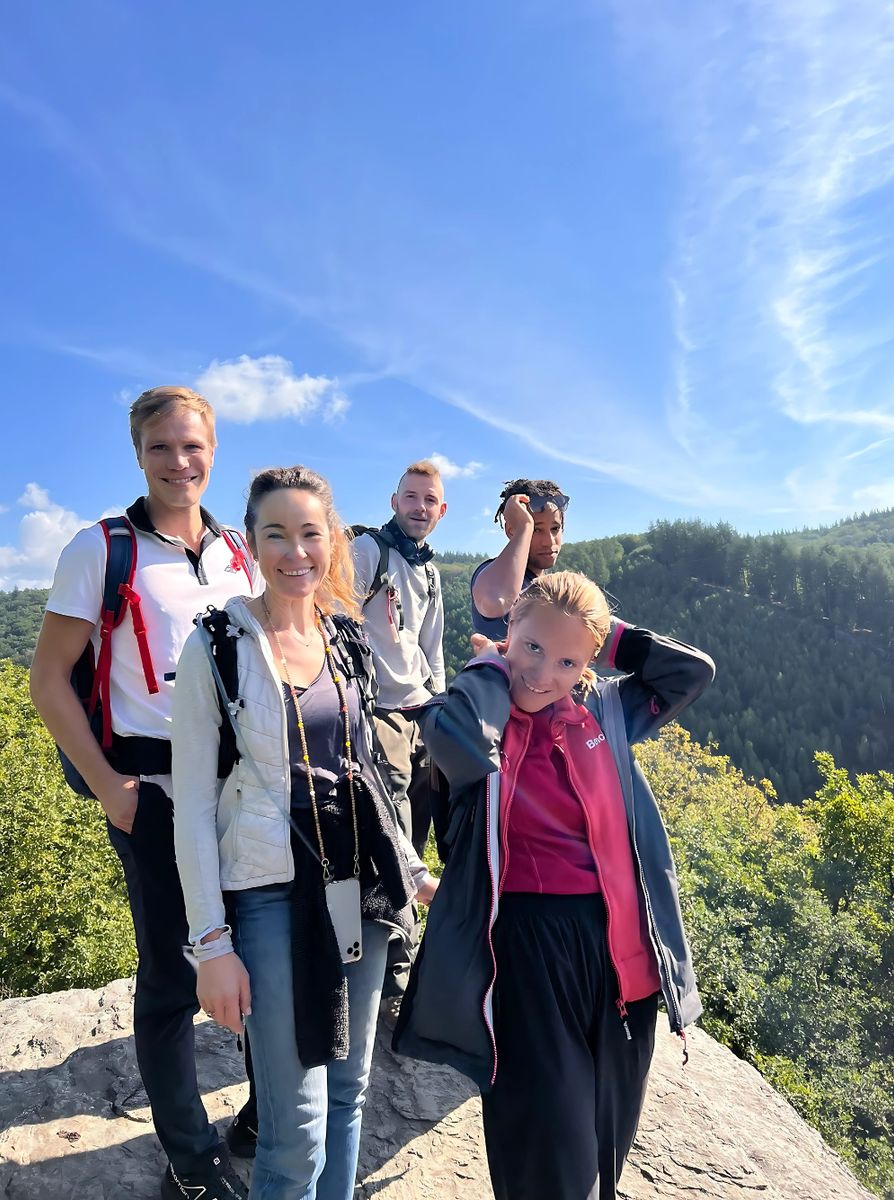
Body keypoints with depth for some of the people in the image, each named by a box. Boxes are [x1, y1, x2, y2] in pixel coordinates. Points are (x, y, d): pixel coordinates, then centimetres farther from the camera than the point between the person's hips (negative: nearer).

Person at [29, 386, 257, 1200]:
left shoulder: (238, 555, 7)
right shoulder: (102, 549, -5)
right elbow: (50, 679, -5)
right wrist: (106, 784, -12)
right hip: (154, 788, -4)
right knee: (173, 971, 5)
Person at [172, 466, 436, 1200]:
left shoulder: (346, 639, 5)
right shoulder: (218, 646, -10)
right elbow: (192, 807, -9)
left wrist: (414, 870, 16)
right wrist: (212, 943, -10)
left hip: (358, 889, 5)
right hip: (271, 897, -5)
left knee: (349, 1090, 16)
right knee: (298, 1125, 1)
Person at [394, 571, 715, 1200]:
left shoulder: (606, 710, 4)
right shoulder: (479, 722, -8)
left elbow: (696, 670, 1)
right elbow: (451, 733, -31)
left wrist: (609, 635, -1)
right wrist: (491, 668, -14)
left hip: (617, 939, 5)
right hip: (526, 941, -4)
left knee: (608, 1130, 22)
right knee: (545, 1137, 6)